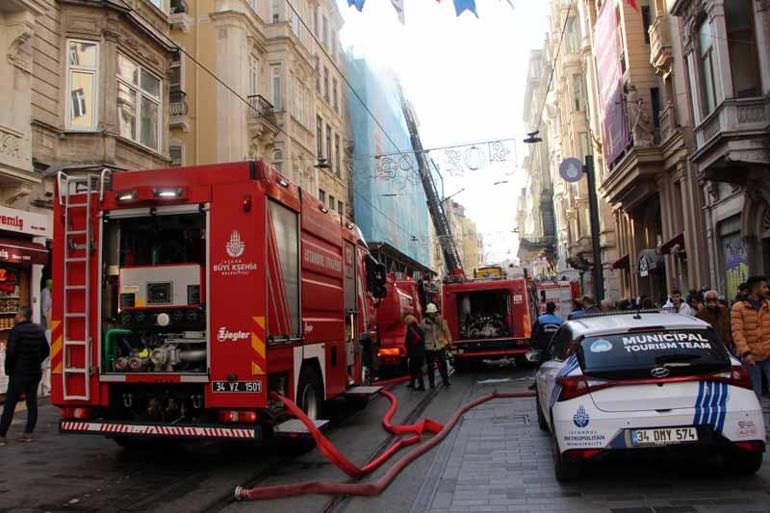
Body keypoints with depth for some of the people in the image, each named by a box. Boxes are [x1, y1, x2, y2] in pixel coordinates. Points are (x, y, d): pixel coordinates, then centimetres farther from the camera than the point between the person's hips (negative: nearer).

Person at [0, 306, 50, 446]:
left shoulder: (16, 331, -13)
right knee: (32, 403, 9)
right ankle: (28, 433, 12)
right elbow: (46, 350, 11)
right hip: (35, 373, 6)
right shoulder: (39, 330, 6)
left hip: (19, 373, -6)